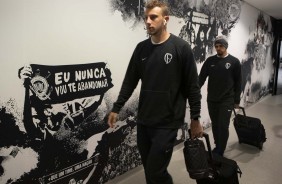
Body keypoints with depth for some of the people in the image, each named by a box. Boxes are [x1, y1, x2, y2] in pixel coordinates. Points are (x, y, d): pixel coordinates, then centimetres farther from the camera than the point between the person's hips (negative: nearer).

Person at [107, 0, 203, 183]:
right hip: (143, 121, 5)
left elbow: (192, 86, -6)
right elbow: (130, 81, 11)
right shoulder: (141, 48, 7)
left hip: (168, 122, -5)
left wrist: (195, 118, -4)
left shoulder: (181, 48, -8)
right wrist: (116, 108, 9)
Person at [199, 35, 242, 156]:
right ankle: (217, 147, 29)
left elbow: (238, 82, 1)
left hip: (227, 100, -3)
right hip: (212, 100, 3)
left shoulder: (234, 62, -1)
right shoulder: (210, 61, 4)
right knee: (215, 125, 12)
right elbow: (201, 78, 2)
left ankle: (219, 152, 9)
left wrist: (237, 100, 0)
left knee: (223, 126, -4)